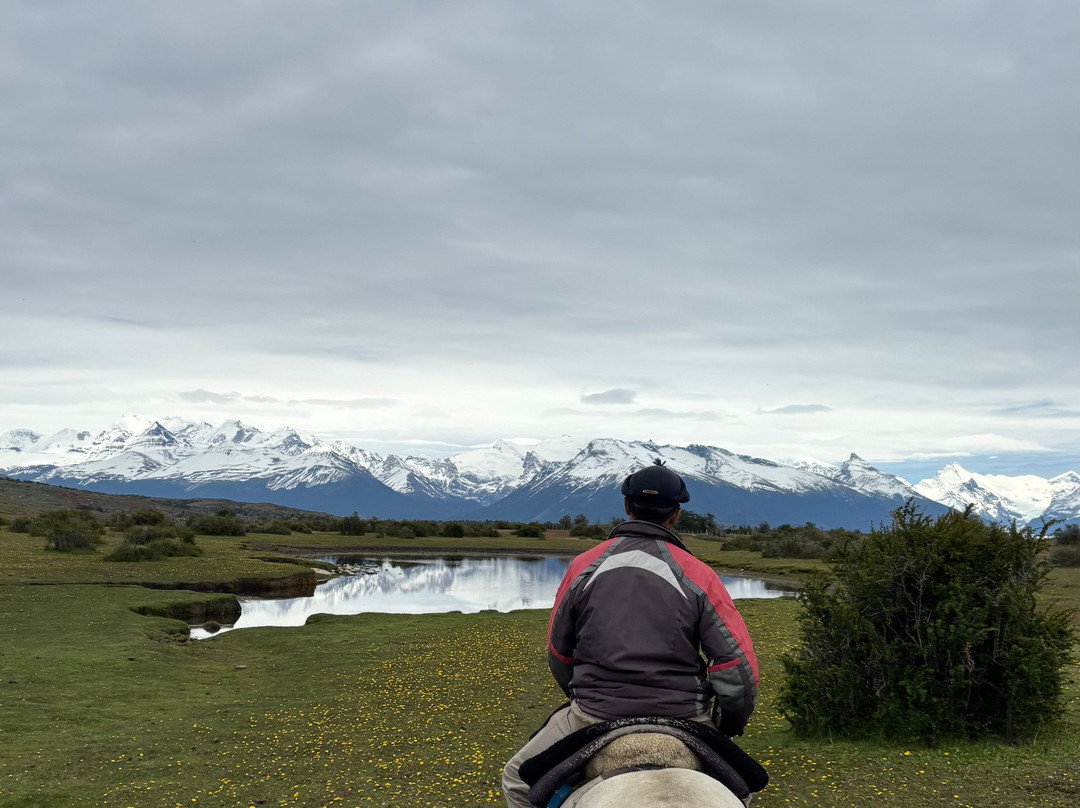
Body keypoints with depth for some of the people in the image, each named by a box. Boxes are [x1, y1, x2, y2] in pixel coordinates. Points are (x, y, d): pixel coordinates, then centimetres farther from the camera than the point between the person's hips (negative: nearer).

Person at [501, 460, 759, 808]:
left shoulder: (584, 566, 2)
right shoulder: (697, 575, -3)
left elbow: (559, 655, 10)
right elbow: (737, 665, -7)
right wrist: (731, 722, 11)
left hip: (594, 716, 0)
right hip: (683, 719, 0)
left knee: (518, 779, 20)